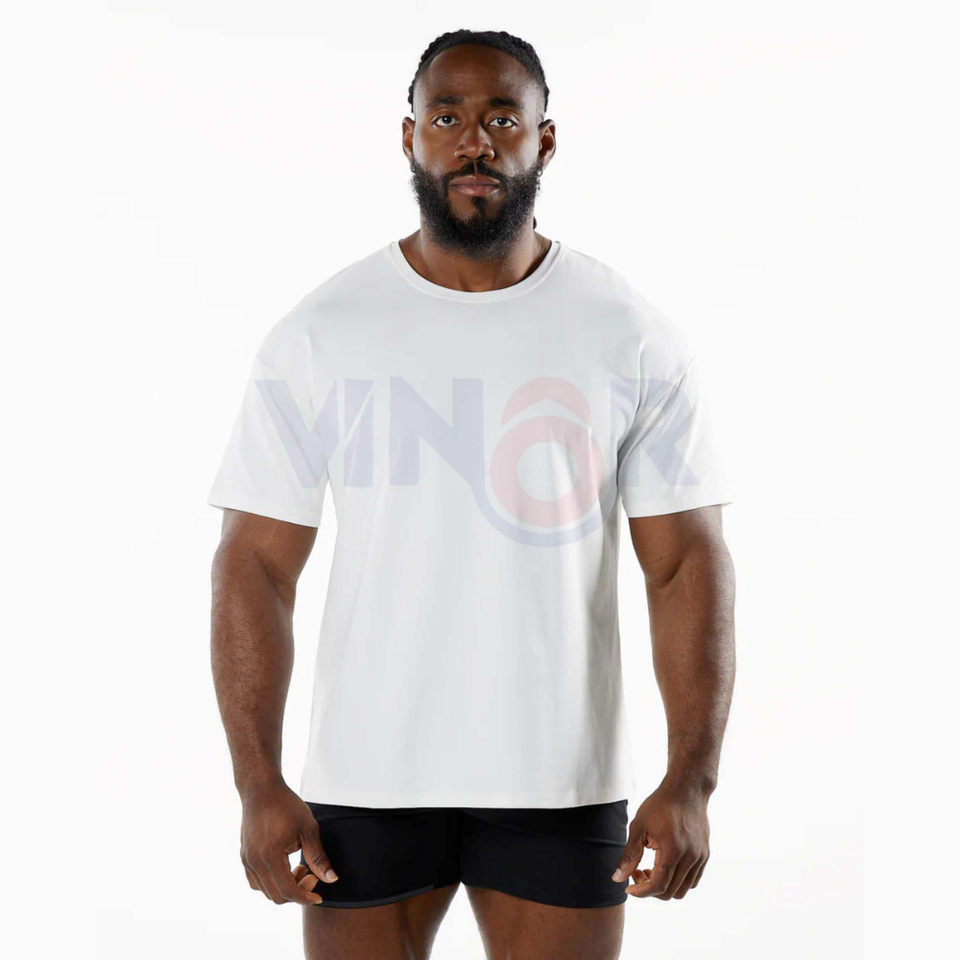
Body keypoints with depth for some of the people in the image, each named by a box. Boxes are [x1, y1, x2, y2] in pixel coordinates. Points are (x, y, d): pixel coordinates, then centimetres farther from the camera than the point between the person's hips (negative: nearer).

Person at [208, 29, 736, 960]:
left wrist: (692, 780, -10)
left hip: (562, 782, 0)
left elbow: (686, 563, -2)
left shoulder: (633, 339, -2)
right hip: (365, 779, 0)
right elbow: (257, 565, -2)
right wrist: (258, 783, -8)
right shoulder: (318, 334, -2)